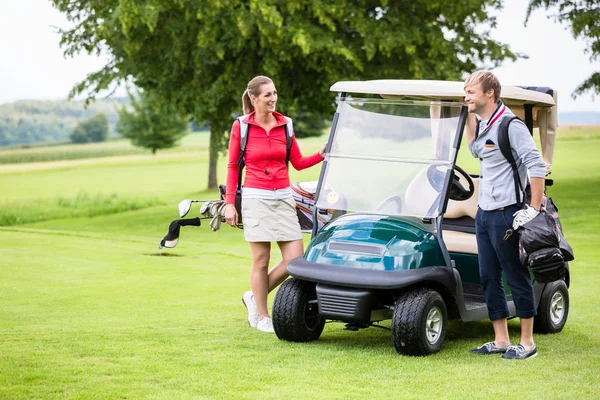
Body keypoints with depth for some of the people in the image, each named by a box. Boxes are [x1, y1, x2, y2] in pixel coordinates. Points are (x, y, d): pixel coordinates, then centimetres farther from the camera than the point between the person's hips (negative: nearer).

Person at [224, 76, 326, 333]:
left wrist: (321, 155, -9)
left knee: (295, 260, -3)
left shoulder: (285, 124, 7)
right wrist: (229, 203, -2)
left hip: (283, 198, 4)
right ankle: (261, 316, 14)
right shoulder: (241, 126, -1)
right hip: (255, 197, -4)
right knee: (261, 261, -1)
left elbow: (298, 163, 9)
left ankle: (254, 297, 18)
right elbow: (233, 167, 3)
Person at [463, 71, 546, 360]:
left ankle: (527, 342, 8)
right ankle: (501, 340, 18)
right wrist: (469, 116, 17)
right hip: (484, 213, 9)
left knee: (517, 279, 0)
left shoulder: (511, 126, -15)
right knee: (488, 278, 11)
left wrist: (534, 209, -19)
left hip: (506, 214, -9)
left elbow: (537, 166, -18)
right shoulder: (482, 125, 11)